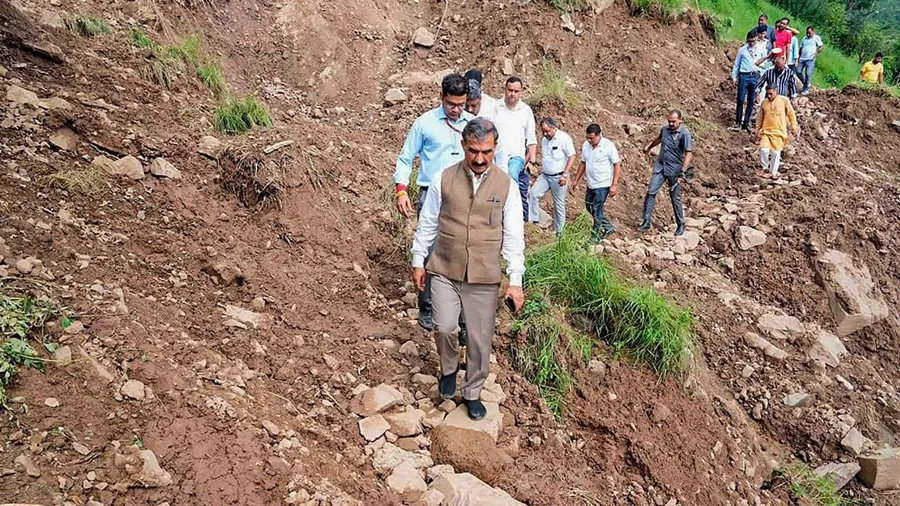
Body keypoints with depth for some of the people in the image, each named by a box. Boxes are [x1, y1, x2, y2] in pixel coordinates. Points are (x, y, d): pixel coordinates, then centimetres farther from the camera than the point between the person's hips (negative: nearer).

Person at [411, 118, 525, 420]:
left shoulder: (506, 185, -3)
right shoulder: (444, 179, -3)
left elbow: (514, 236, 0)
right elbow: (427, 223, 6)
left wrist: (515, 280, -4)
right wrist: (418, 261, 8)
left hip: (484, 276, 0)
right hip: (444, 270, 0)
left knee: (480, 339, 6)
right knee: (445, 328, -12)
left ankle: (472, 393, 28)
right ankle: (449, 369, 21)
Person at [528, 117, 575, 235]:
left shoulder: (564, 138, -11)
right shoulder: (544, 140, 10)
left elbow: (572, 157, -13)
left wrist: (565, 175, -19)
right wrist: (540, 174, 16)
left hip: (559, 177, -6)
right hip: (545, 175, 6)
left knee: (559, 205, 2)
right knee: (533, 193, -15)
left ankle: (559, 232, 12)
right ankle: (533, 221, -11)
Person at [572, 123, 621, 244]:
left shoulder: (608, 146, -16)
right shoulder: (586, 145, 2)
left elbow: (617, 165, -13)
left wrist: (614, 184, -18)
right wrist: (576, 179, 16)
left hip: (603, 185, -7)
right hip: (591, 184, 8)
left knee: (597, 210, -5)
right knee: (589, 207, 16)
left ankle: (596, 237, 9)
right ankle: (608, 227, 32)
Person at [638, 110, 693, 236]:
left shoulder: (685, 133, -15)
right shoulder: (665, 129, 3)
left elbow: (689, 153, -20)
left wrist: (682, 172, -28)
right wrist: (649, 146, 44)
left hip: (674, 170, -5)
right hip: (660, 167, 5)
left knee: (675, 198, 4)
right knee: (651, 192, -4)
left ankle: (680, 225, 20)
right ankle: (646, 222, 1)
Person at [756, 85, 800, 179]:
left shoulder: (784, 100, -3)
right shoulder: (764, 103, 5)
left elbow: (791, 114, 5)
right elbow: (760, 119, 15)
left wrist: (794, 127, 4)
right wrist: (757, 132, 17)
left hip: (779, 132, -1)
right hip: (766, 131, 2)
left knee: (776, 153, 0)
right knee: (763, 150, -16)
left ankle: (774, 173, 14)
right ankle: (765, 168, 7)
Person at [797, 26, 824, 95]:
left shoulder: (816, 38, 7)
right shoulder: (804, 38, 22)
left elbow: (822, 47, 2)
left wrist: (817, 52, -13)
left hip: (810, 59, -5)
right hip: (802, 58, 5)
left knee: (808, 74, -9)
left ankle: (805, 89, -2)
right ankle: (805, 84, 20)